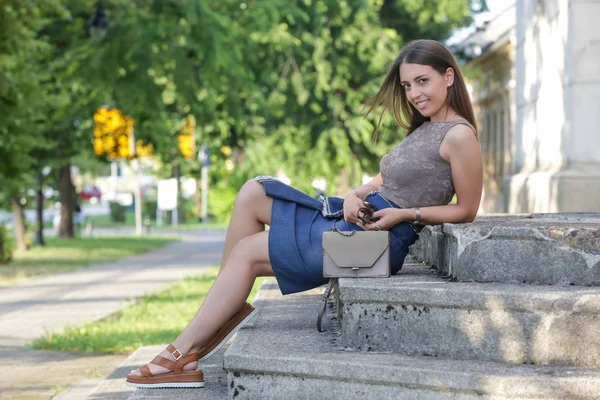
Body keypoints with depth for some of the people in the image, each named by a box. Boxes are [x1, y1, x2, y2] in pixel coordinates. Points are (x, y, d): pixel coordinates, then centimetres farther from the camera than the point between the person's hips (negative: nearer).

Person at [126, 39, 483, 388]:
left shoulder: (459, 136, -12)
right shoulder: (424, 129, 17)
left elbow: (467, 210, -10)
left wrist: (405, 214, -18)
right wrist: (356, 196, -4)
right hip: (357, 217, 10)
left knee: (246, 251, -7)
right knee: (253, 193, 4)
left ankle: (184, 353, 0)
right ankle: (226, 308, 4)